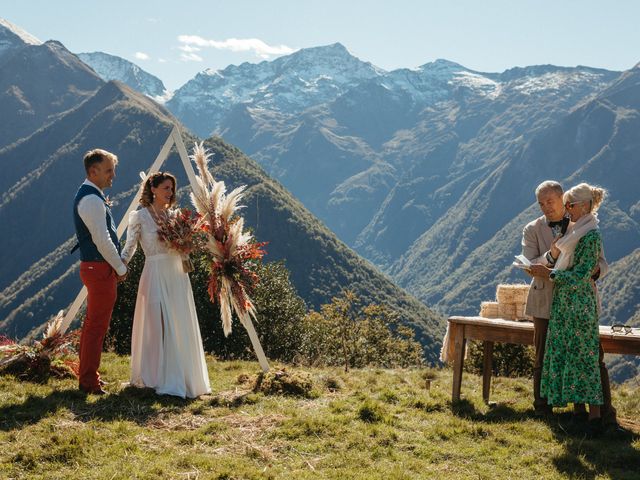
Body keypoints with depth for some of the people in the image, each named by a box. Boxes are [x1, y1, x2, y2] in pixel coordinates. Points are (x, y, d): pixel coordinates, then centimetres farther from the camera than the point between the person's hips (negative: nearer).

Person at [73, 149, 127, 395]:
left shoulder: (88, 195, 15)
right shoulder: (92, 199, -18)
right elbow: (102, 240, -22)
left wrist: (117, 264, 17)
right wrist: (120, 268, -11)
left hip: (94, 267, 11)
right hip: (101, 269, -11)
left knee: (92, 324, 18)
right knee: (97, 326, -4)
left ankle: (87, 375, 28)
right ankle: (89, 382, 3)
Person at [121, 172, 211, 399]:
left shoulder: (173, 215, 13)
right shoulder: (140, 216, -1)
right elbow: (130, 247, -4)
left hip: (177, 275, 5)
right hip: (156, 275, -5)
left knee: (182, 328, 6)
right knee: (159, 327, -7)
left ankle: (182, 378, 16)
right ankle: (161, 379, 2)